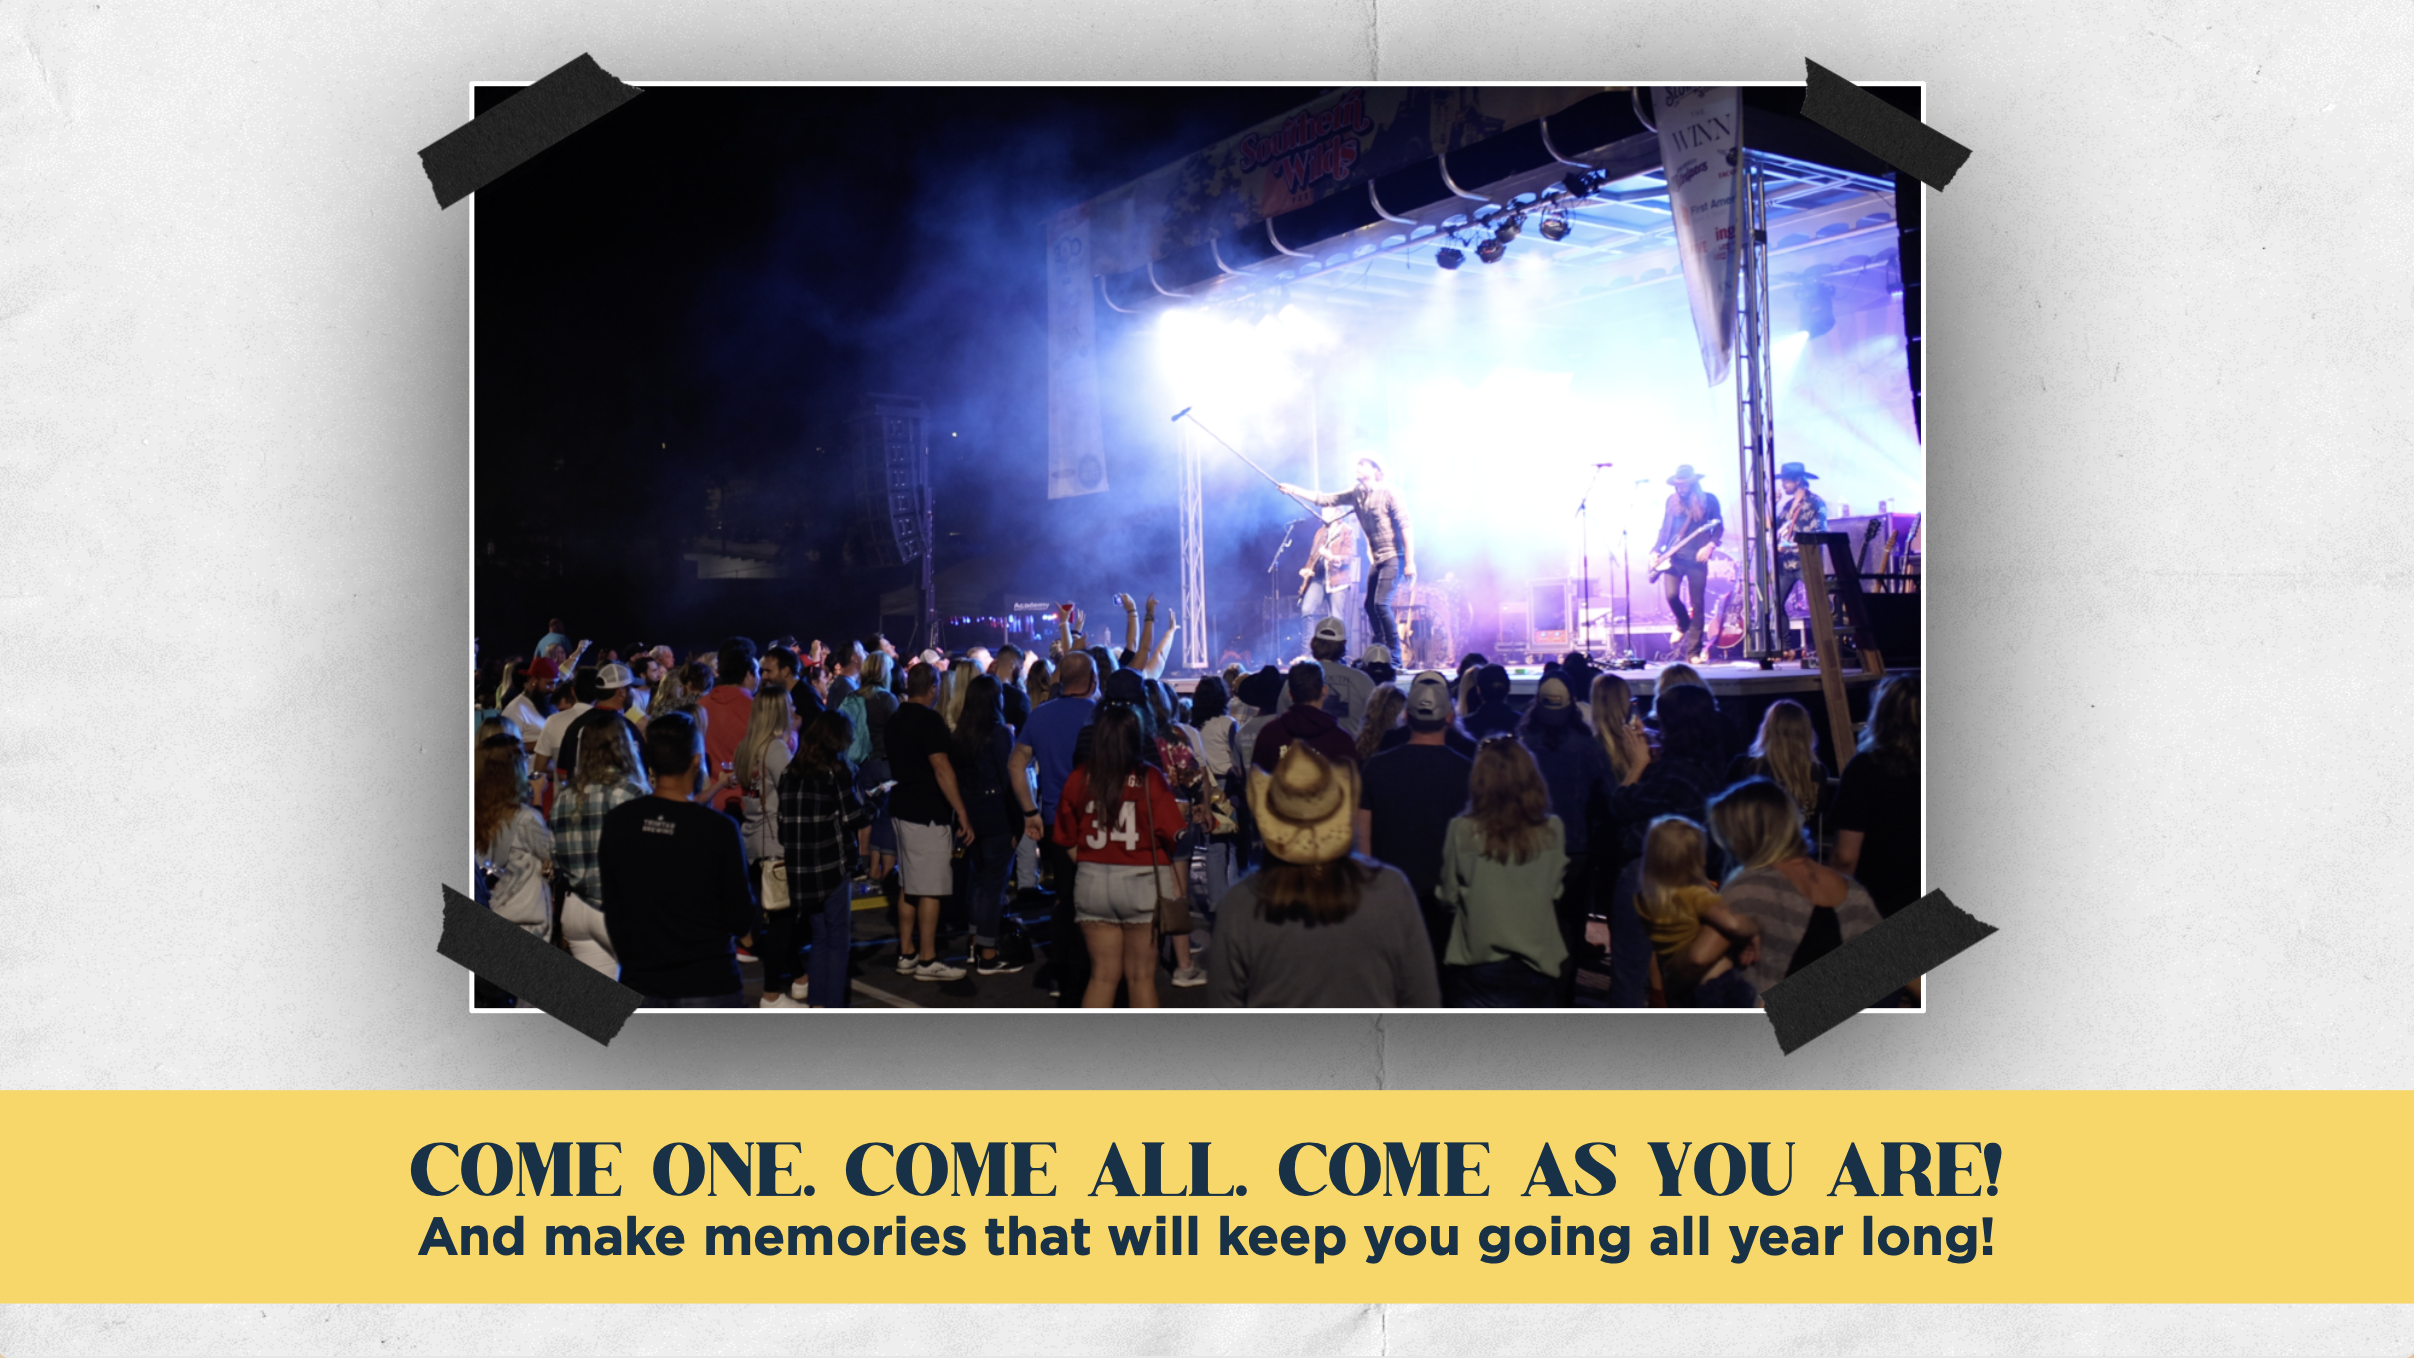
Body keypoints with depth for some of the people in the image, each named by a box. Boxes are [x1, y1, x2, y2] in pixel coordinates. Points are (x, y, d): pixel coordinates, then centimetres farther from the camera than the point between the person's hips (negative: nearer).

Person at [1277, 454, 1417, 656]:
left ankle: (1395, 657, -11)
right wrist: (1293, 490, 2)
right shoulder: (1356, 494, 7)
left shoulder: (1389, 493, -13)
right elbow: (1325, 500, 10)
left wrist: (1410, 562, -21)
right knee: (1370, 605, 9)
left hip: (1394, 557, -8)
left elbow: (1405, 526, -16)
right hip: (1377, 558, 8)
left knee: (1381, 603, -17)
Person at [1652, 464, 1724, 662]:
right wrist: (1656, 550, 4)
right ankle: (1683, 624, 18)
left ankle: (1693, 652, 1)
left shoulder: (1709, 500, 3)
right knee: (1671, 595, -16)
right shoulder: (1672, 500, 11)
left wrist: (1710, 546, -12)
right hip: (1673, 557, 2)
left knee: (1697, 604, -4)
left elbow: (1719, 527, 4)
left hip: (1697, 558, -2)